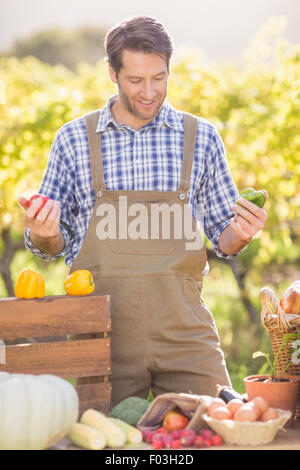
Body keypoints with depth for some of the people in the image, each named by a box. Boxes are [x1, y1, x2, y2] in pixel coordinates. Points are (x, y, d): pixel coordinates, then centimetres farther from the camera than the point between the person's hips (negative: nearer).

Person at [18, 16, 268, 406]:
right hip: (102, 325, 0)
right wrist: (42, 234, -11)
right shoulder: (73, 139, 5)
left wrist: (240, 234, -9)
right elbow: (54, 245, 12)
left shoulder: (201, 137, 6)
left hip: (184, 328, 1)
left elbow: (222, 239, 13)